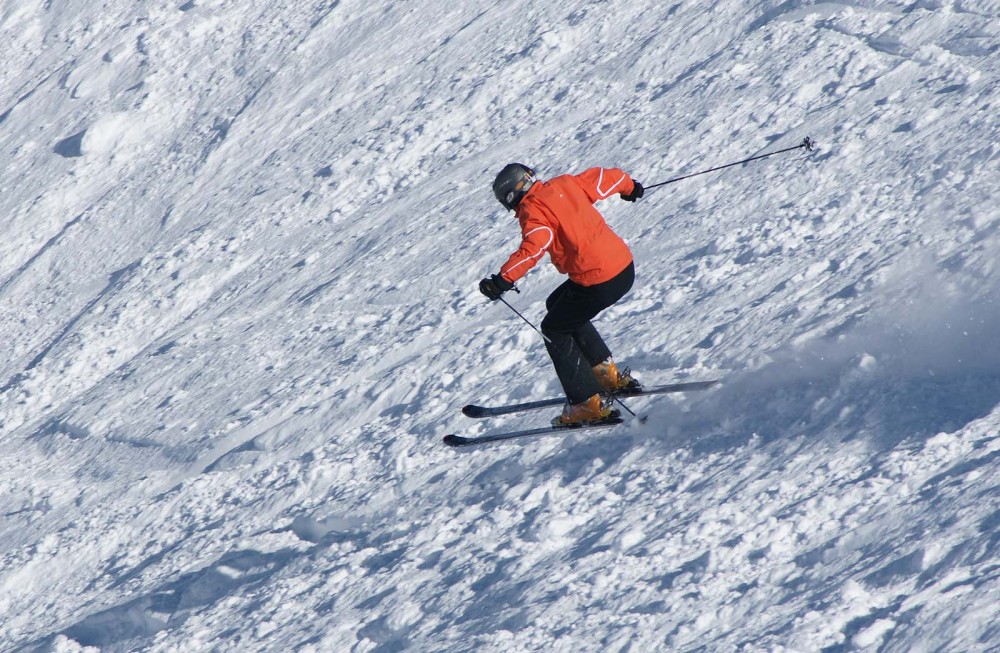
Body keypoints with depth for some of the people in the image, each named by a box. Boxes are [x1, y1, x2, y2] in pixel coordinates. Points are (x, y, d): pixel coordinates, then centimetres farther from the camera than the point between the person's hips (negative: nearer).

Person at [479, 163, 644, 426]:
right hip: (625, 265, 9)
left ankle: (588, 403, 7)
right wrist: (630, 187, 40)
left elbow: (533, 247, -31)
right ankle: (608, 373, 28)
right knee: (557, 305, 27)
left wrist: (503, 279, -39)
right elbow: (606, 177, 19)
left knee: (554, 330, 11)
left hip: (597, 283, -9)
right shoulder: (565, 184, 9)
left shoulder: (533, 210, -13)